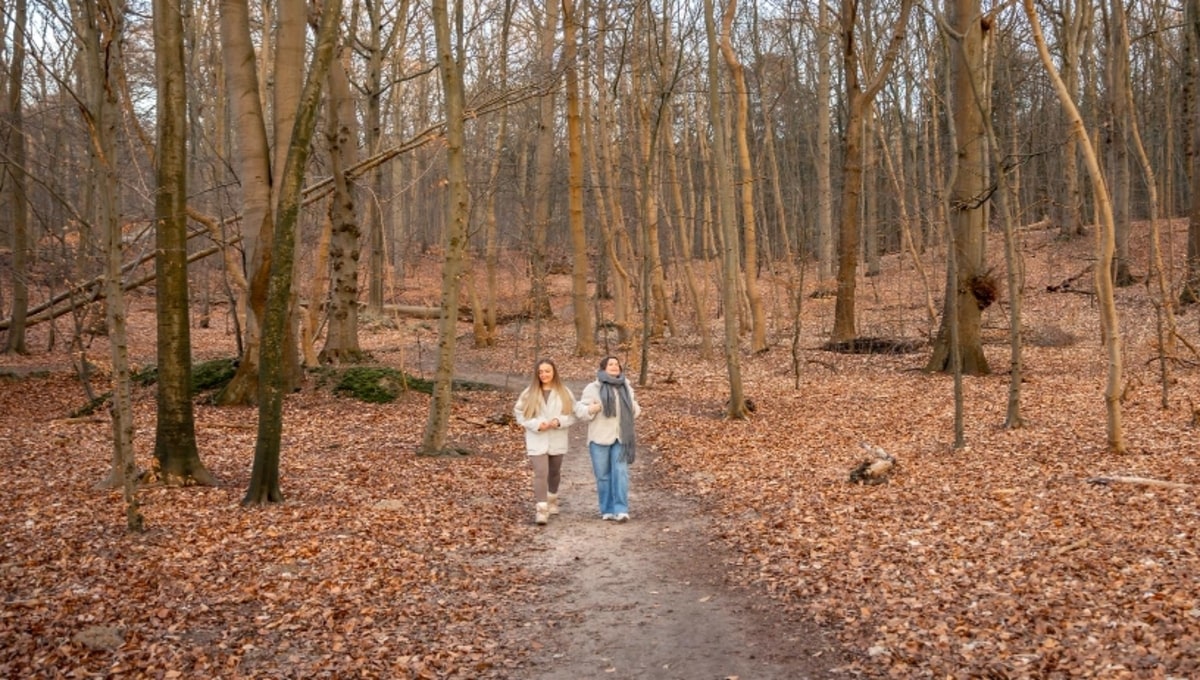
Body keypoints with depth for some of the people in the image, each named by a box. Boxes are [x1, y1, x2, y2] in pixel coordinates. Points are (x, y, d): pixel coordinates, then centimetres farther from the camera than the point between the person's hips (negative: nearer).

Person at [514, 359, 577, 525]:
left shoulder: (564, 393, -2)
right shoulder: (529, 393, -5)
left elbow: (573, 414, 1)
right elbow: (519, 413, -2)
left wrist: (559, 421, -18)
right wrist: (536, 424, -16)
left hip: (557, 441, 2)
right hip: (537, 441, -2)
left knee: (554, 473, 20)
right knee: (540, 474, -14)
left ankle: (552, 501, 43)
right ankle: (541, 510, -15)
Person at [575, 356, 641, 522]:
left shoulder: (626, 387, 11)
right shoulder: (593, 388, -2)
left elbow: (632, 408, 23)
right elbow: (580, 410, -4)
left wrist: (636, 409, 0)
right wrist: (591, 409, -24)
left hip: (620, 438, 2)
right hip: (600, 438, -2)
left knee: (620, 473, -9)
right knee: (603, 475, 3)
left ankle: (621, 510, -10)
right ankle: (607, 510, 14)